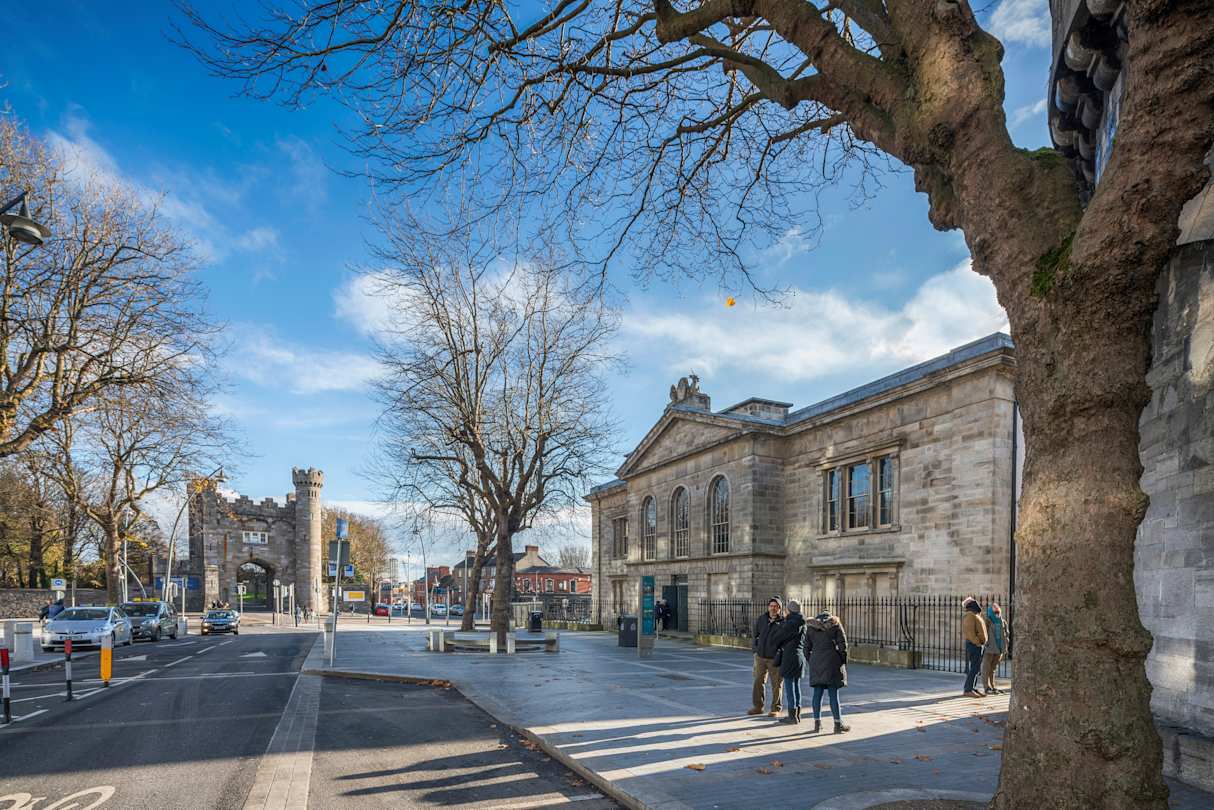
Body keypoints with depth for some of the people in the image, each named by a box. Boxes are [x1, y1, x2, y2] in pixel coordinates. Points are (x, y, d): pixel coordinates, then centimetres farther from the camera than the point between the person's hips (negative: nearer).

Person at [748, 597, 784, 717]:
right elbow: (754, 635, 17)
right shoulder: (761, 619, 4)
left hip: (774, 658, -4)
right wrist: (755, 647, 7)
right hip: (760, 657, 4)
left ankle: (775, 709, 18)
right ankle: (757, 706, 22)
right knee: (758, 682, 10)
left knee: (776, 684, 5)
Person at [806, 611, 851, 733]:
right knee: (833, 693, 0)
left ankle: (817, 723, 11)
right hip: (832, 662, -2)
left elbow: (807, 648, 9)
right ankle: (838, 724, 5)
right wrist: (843, 662, 6)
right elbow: (843, 645, -2)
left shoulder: (810, 627, 11)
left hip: (816, 663, 2)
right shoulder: (835, 624, 4)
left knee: (817, 693, 7)